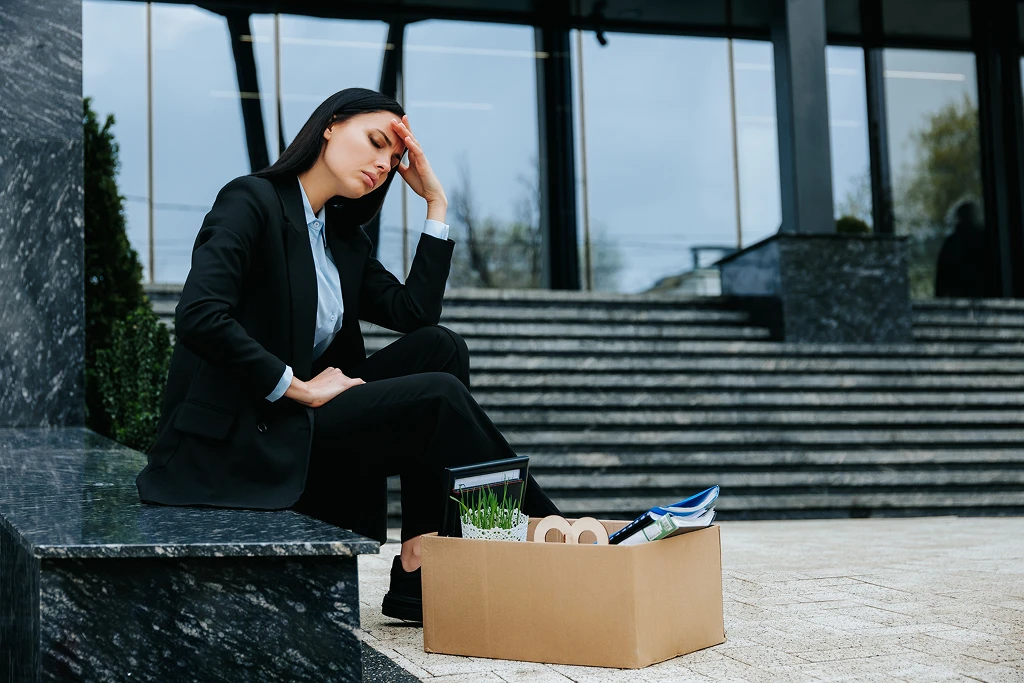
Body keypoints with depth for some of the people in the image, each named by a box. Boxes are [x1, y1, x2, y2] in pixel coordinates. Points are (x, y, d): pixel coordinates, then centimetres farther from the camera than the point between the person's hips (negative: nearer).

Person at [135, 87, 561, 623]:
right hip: (238, 439, -9)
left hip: (295, 419, 9)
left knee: (439, 347, -7)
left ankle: (418, 573, -11)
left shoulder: (344, 238, 17)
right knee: (439, 397, -18)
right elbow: (199, 317, -22)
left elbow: (416, 313, 3)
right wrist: (297, 388, -18)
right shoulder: (251, 201, -8)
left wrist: (436, 202, 5)